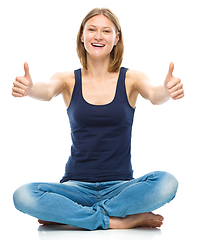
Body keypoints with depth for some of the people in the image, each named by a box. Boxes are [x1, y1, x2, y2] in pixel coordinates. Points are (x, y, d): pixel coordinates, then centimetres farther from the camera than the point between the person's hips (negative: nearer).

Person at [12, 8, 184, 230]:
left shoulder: (130, 79, 3)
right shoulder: (69, 80, 5)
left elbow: (154, 95, -17)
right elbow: (47, 91, -16)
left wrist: (168, 90, -41)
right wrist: (29, 88, -40)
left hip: (120, 186, 0)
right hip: (77, 185, 0)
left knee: (166, 183, -31)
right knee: (23, 196, -27)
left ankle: (66, 215, -17)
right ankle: (125, 220, -21)